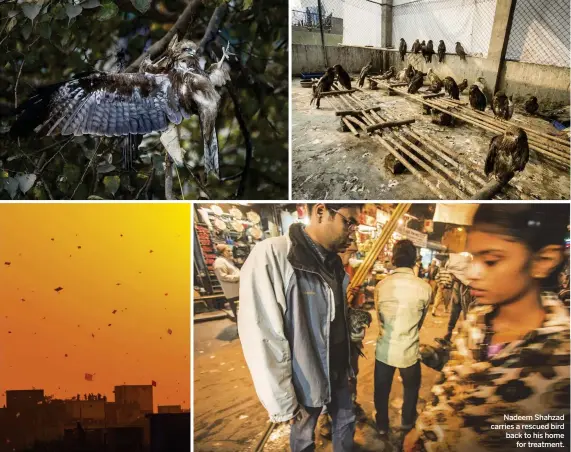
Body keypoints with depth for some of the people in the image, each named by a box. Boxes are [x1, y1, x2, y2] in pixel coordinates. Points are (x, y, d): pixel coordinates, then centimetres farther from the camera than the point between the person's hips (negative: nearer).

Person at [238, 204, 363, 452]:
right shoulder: (271, 256, -25)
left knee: (346, 422, 22)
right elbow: (261, 338, -25)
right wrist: (283, 402, -22)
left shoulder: (334, 262, 2)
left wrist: (355, 327, -5)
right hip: (304, 379, -6)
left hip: (338, 371, 7)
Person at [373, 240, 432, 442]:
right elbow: (421, 320, 3)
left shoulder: (381, 286, -8)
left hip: (384, 350, 1)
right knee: (411, 388, 26)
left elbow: (379, 317, 6)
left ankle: (382, 427, 35)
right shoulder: (424, 288, -13)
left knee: (382, 390, 20)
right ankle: (407, 422, 43)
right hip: (409, 351, -1)